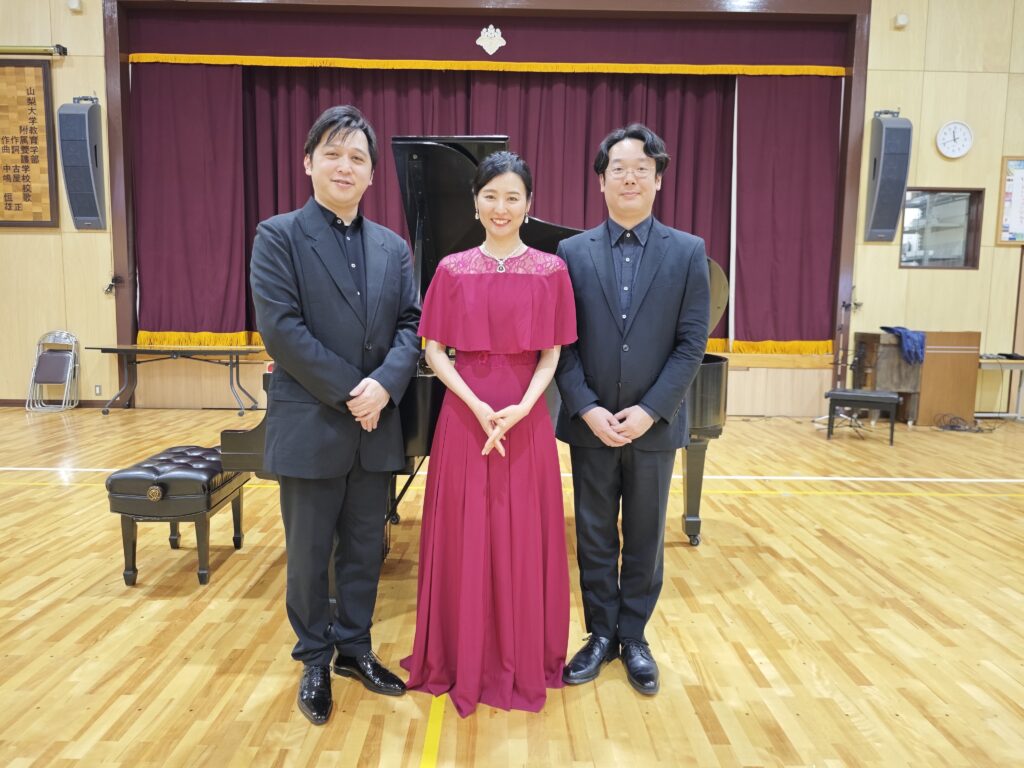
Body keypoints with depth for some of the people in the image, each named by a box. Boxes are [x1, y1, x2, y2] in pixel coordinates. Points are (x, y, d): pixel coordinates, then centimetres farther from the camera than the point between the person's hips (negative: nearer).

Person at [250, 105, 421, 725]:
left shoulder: (393, 247, 10)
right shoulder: (279, 236, -3)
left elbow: (411, 324, 3)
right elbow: (281, 328, -13)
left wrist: (384, 384, -15)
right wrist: (349, 391, -17)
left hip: (377, 427, 4)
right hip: (310, 425, -3)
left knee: (365, 548, 15)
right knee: (309, 552, 11)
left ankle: (355, 648, 34)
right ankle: (315, 660, 31)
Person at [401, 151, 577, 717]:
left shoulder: (550, 270, 1)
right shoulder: (452, 270, 2)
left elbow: (551, 355, 1)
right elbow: (434, 351, 0)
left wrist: (521, 407, -16)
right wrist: (478, 406, -13)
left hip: (526, 419, 0)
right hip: (465, 415, 1)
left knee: (525, 538, 7)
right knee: (464, 537, 7)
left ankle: (524, 659, 28)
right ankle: (465, 657, 27)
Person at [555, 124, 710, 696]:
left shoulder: (688, 252, 0)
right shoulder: (573, 252, 1)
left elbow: (692, 344, -5)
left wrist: (650, 411, -13)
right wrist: (587, 409, -12)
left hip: (654, 426, 0)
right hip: (591, 424, 1)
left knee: (645, 539, 12)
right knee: (594, 537, 12)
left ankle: (634, 638, 30)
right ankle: (602, 634, 29)